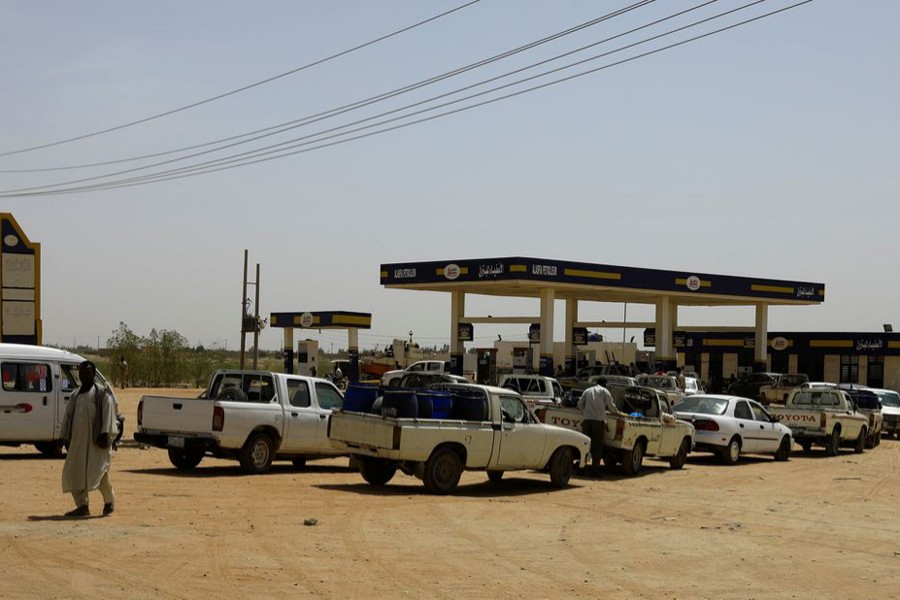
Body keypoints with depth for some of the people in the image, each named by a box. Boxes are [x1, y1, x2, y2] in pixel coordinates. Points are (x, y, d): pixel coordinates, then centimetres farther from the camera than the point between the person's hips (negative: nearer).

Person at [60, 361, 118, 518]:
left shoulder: (102, 393, -2)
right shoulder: (75, 395, 17)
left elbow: (108, 413, -9)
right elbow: (68, 416, 19)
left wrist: (105, 434, -17)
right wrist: (65, 437, 14)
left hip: (96, 440, -6)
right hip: (77, 441, 6)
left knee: (98, 471, -10)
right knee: (73, 472, 1)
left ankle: (110, 501, 12)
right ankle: (82, 506, 8)